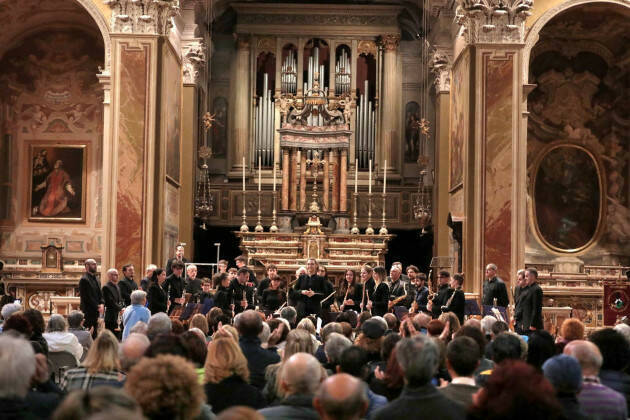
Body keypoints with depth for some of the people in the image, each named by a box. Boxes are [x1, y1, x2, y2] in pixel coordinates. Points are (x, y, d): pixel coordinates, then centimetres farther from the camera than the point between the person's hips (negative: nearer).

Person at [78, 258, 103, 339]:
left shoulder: (96, 280, 18)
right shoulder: (84, 280, -11)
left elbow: (100, 295, 16)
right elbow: (87, 298, -16)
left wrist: (102, 304, -4)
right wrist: (97, 307, -15)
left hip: (96, 312, 9)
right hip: (88, 313, -9)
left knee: (94, 334, 9)